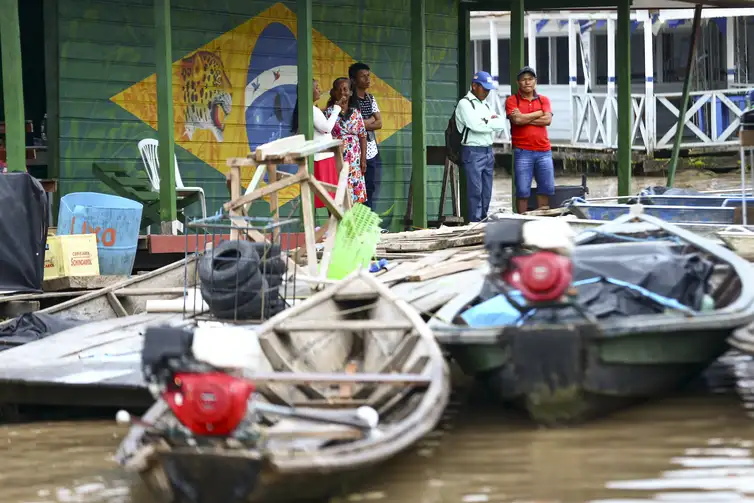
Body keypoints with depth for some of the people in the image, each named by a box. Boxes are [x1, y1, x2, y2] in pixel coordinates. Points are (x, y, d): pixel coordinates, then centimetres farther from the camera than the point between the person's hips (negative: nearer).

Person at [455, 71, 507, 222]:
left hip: (488, 151, 8)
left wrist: (486, 122, -9)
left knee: (487, 192, 7)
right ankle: (475, 223, -8)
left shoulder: (485, 106, 20)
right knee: (475, 191, -9)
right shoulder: (465, 103, -4)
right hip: (473, 151, -8)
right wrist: (492, 122, -2)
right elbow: (475, 125, -18)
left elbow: (501, 124, 8)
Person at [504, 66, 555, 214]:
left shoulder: (543, 100, 13)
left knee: (547, 187, 5)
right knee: (522, 190, -3)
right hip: (523, 152, -4)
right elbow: (517, 120, -13)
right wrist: (538, 114, -3)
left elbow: (547, 120, -4)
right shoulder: (512, 100, 3)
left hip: (544, 151, 4)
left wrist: (525, 119, -8)